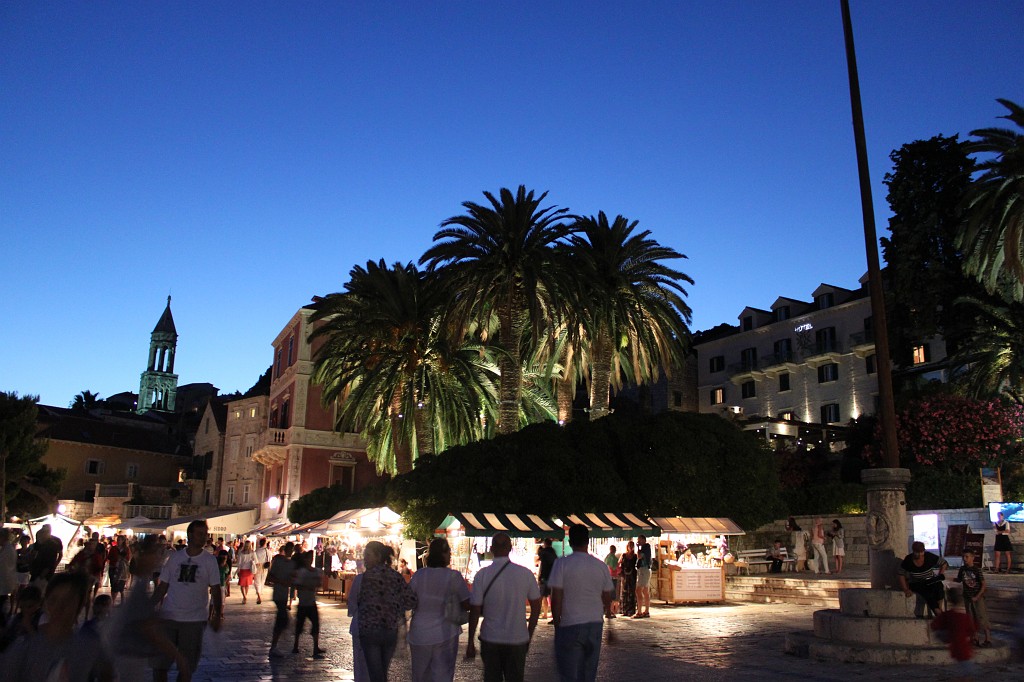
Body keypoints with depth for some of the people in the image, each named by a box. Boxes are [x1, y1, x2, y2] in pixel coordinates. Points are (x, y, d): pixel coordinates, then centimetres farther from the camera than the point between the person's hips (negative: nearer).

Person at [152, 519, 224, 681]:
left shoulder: (210, 560, -2)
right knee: (159, 663, 5)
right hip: (169, 617, 1)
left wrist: (218, 615, -13)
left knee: (186, 667, 9)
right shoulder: (175, 557, 2)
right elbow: (162, 587, 8)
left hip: (195, 619, -1)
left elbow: (215, 590, -3)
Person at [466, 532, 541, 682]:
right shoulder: (525, 573, -6)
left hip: (490, 639, 0)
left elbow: (475, 611, -7)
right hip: (518, 639, 1)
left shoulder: (482, 574, -10)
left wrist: (470, 642, 2)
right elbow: (536, 607, 2)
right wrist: (529, 635, 14)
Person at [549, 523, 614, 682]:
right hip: (595, 625, 4)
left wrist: (557, 624, 0)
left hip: (570, 627, -4)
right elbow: (607, 597, 12)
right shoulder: (601, 566, 2)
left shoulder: (562, 564, -10)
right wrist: (607, 611, 34)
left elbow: (556, 598, -12)